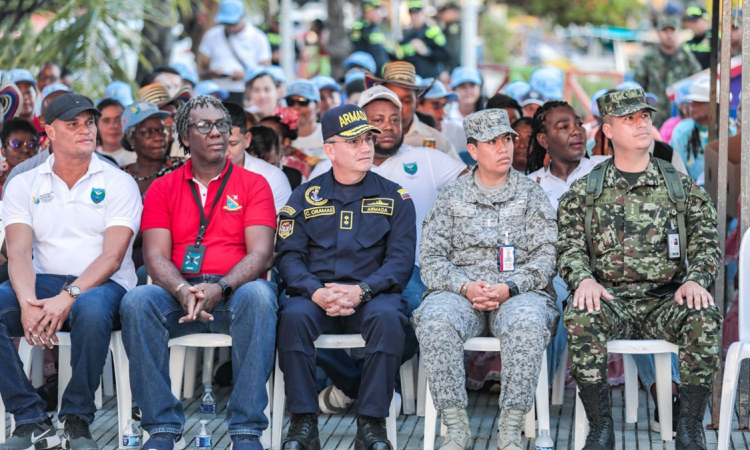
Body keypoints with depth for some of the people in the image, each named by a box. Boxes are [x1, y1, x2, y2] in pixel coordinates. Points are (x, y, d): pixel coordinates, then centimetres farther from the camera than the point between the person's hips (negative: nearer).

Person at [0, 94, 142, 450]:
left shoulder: (118, 183, 4)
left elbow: (112, 257, -8)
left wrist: (68, 297, -24)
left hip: (101, 286, -3)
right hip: (44, 283, 3)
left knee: (91, 308, -39)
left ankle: (77, 421, -21)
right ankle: (32, 421, -21)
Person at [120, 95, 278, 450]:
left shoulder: (253, 184, 9)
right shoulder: (163, 189, 13)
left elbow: (260, 253, -3)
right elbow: (156, 256, 2)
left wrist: (220, 288, -21)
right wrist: (183, 291, -20)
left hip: (234, 292, -1)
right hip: (178, 292, 1)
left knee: (259, 295, -36)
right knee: (137, 301, -31)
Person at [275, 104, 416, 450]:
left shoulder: (394, 198, 11)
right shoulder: (305, 197, 13)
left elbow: (400, 260, 1)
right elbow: (288, 256, 3)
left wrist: (361, 291, -17)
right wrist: (316, 292, -17)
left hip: (372, 295, -1)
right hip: (316, 296, 1)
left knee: (388, 316, -35)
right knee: (293, 315, -32)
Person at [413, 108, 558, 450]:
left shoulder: (531, 195, 13)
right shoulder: (452, 198, 15)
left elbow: (547, 255, 4)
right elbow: (430, 258, 8)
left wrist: (510, 287, -13)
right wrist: (465, 287, -11)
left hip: (519, 292, -1)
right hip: (461, 291, 1)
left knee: (528, 323, -37)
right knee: (435, 321, -34)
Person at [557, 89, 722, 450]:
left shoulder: (682, 188, 13)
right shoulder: (584, 192, 12)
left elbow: (706, 244, 7)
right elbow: (569, 246, 4)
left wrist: (695, 280, -14)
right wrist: (583, 279, -18)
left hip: (665, 299, 0)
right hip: (609, 298, 0)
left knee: (705, 317, -33)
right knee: (580, 315, -35)